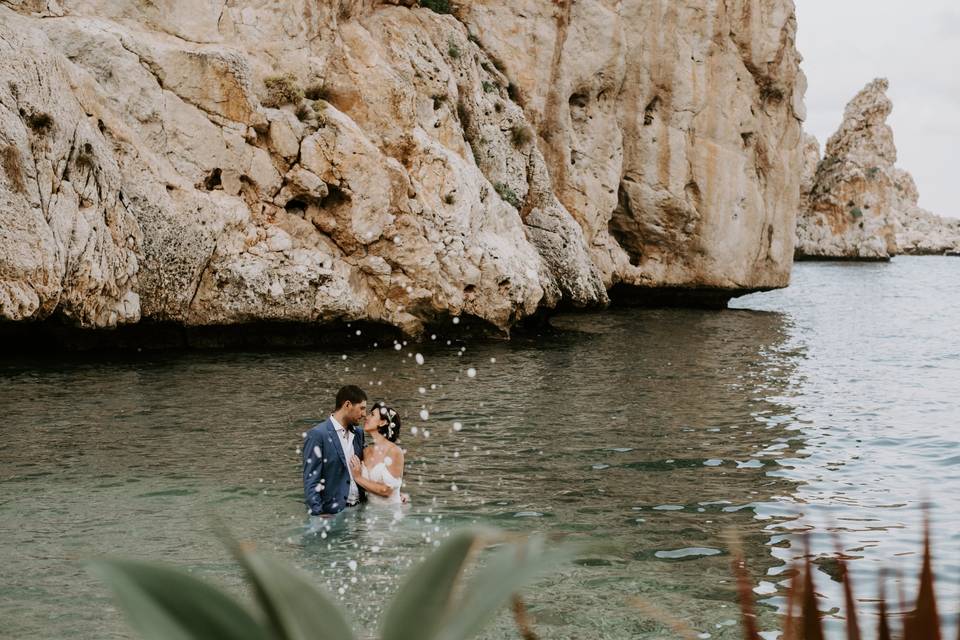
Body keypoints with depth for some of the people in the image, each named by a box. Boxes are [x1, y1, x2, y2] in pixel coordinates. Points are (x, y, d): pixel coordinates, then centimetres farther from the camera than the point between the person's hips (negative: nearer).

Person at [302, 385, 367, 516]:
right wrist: (318, 515, -19)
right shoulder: (318, 434, -11)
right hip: (333, 513, -6)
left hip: (359, 509, 6)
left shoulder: (358, 433, 11)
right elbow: (310, 480, -13)